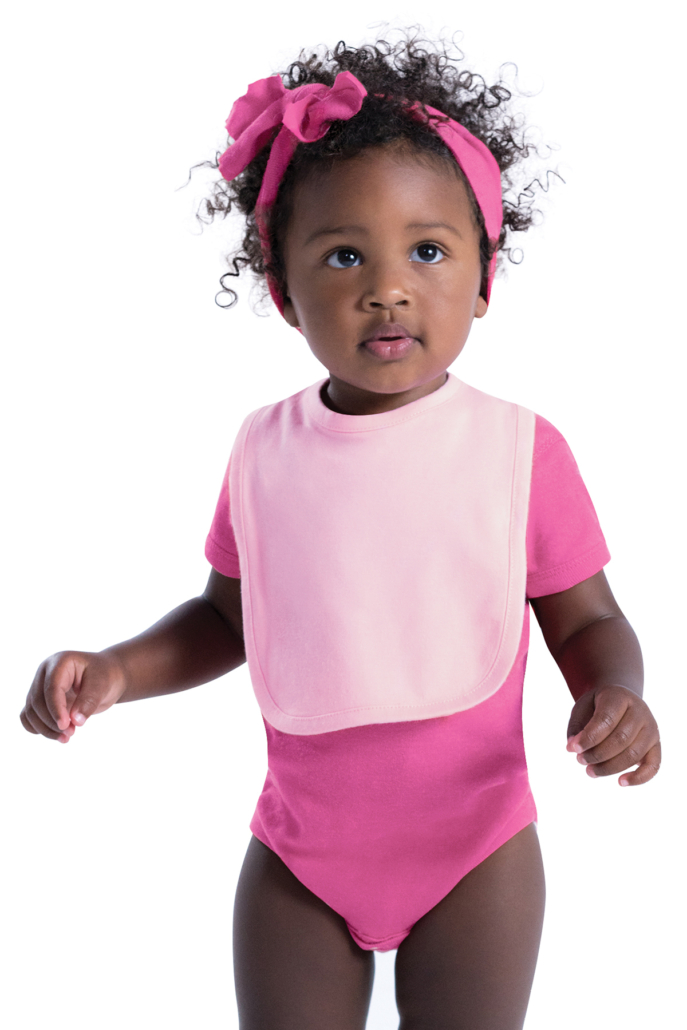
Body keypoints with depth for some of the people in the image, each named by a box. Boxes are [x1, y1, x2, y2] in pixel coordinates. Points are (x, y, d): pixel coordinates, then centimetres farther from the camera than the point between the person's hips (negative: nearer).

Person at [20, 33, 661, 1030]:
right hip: (299, 854, 2)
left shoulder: (521, 449, -11)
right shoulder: (264, 450, -4)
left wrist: (615, 692, -24)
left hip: (473, 852, -2)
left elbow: (588, 621, -3)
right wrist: (116, 670, -8)